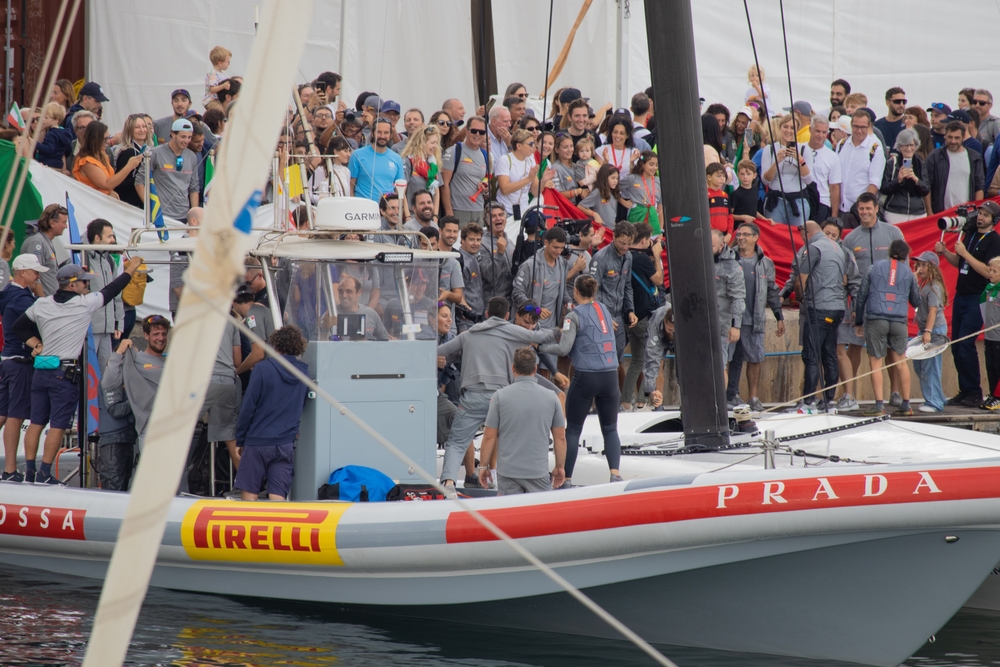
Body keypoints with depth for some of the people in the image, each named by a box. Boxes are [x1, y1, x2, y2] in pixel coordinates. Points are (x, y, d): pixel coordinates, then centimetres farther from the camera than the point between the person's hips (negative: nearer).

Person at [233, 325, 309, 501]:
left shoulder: (263, 369, -9)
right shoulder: (304, 373, 5)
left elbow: (248, 407, -6)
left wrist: (240, 439, 1)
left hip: (258, 441, -3)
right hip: (286, 443, 4)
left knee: (248, 492, 5)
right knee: (278, 496, 1)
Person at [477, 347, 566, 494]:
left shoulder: (500, 396, -3)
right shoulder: (551, 397, 0)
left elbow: (489, 437, 0)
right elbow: (560, 438, 7)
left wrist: (483, 466, 12)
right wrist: (560, 467, 19)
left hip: (508, 470, 0)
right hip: (539, 470, 0)